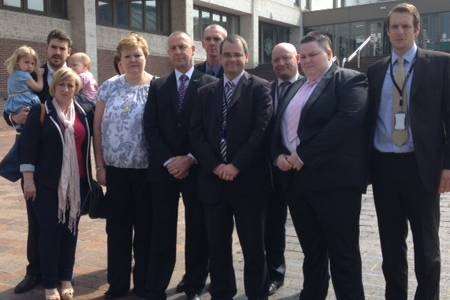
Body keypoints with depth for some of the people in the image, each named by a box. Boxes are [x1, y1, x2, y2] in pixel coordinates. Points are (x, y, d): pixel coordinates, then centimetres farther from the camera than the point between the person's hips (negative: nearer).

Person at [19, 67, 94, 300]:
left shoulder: (84, 113, 9)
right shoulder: (41, 112, -2)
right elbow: (28, 146, -6)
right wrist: (28, 179, -10)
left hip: (76, 183, 4)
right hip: (48, 184, -3)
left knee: (70, 229, 10)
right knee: (49, 231, 2)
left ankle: (66, 279, 24)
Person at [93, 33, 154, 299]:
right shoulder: (109, 87, 4)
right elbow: (98, 128, 5)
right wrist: (100, 166, 1)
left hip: (147, 169, -2)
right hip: (116, 169, 2)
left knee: (145, 227, 8)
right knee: (117, 228, 9)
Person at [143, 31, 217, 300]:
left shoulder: (210, 84, 1)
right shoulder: (157, 87, 10)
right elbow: (150, 128, 3)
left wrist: (190, 159, -11)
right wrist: (169, 161, -8)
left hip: (197, 168, -2)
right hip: (164, 168, 2)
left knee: (198, 232, 6)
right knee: (162, 233, 5)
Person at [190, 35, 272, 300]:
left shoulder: (260, 88, 0)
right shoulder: (206, 92, 12)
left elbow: (261, 130, -9)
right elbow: (197, 133, 5)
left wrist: (236, 166, -14)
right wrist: (215, 166, -8)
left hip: (248, 180, -3)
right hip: (213, 178, 4)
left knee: (254, 246, 6)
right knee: (217, 246, 11)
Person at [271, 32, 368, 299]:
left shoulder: (350, 80, -3)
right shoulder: (295, 89, 21)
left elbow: (348, 120, -19)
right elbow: (279, 127, 21)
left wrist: (305, 154, -19)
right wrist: (279, 155, 0)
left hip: (335, 182, -7)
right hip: (296, 180, 7)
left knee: (343, 253, 1)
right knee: (311, 250, 17)